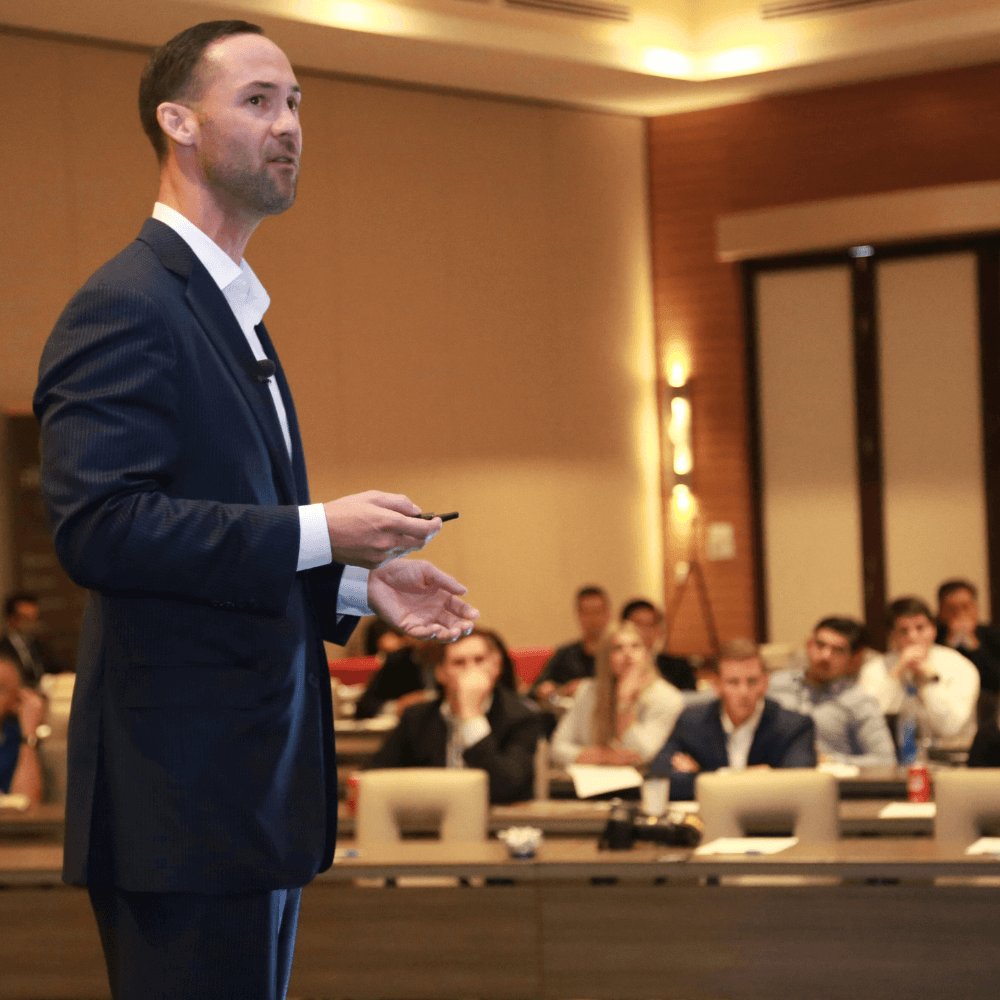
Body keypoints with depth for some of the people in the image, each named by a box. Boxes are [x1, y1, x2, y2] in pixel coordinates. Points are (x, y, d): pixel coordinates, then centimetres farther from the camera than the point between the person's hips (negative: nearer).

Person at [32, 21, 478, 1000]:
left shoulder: (232, 312, 20)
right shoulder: (125, 306, -12)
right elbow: (96, 526, -24)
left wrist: (357, 582, 10)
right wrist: (319, 531, -21)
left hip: (258, 790, 10)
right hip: (181, 794, -10)